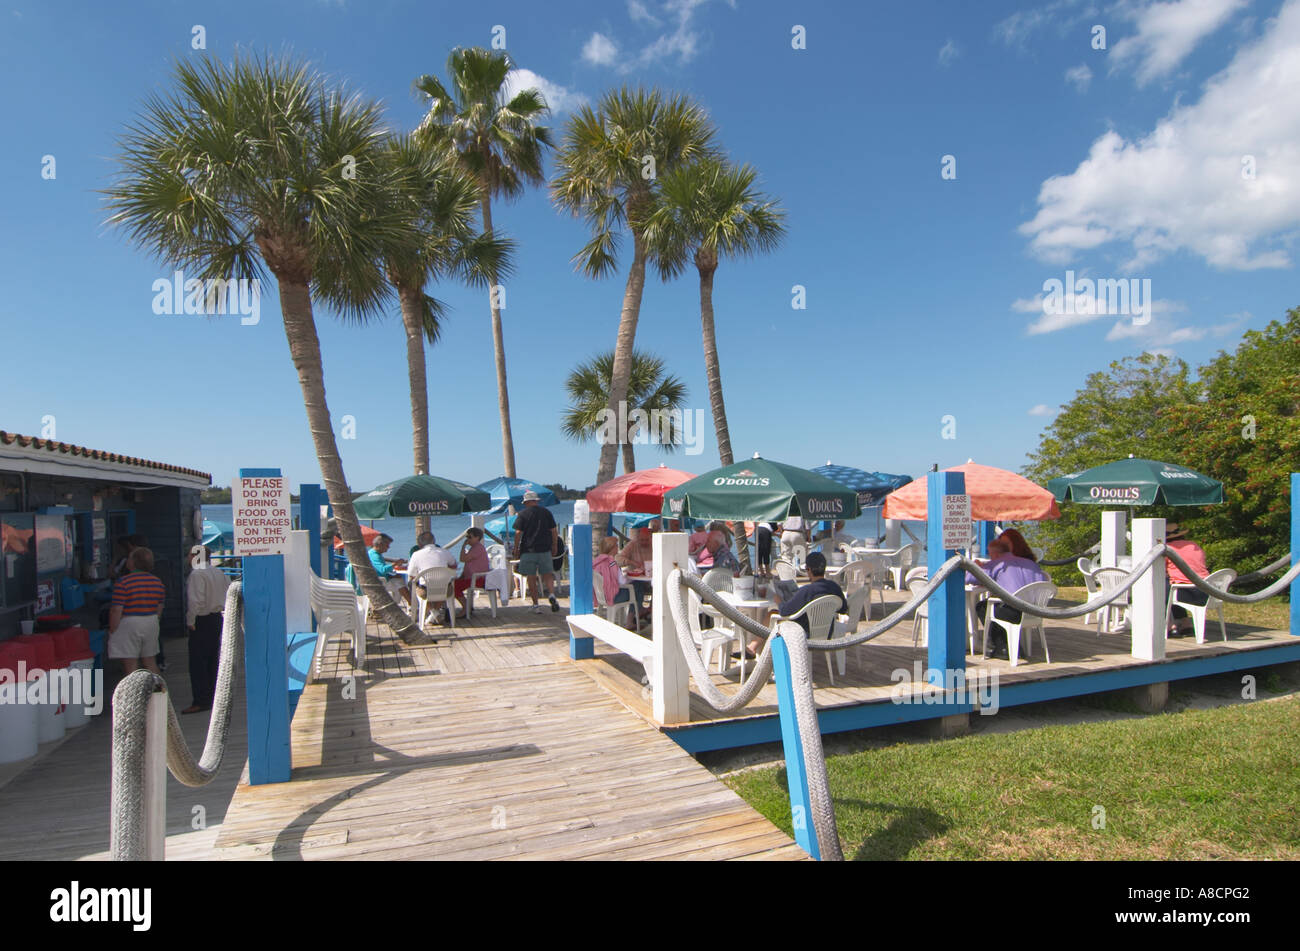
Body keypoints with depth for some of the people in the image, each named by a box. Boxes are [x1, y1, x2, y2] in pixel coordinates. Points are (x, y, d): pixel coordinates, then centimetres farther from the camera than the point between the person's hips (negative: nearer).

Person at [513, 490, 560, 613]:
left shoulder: (522, 514, -3)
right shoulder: (546, 512, 6)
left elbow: (518, 533, -7)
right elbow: (554, 531, 6)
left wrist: (516, 549, 2)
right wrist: (555, 547, 15)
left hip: (528, 550, -2)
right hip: (545, 550, 2)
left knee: (531, 578, 5)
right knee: (547, 575, 10)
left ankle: (536, 605, 7)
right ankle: (551, 594, -16)